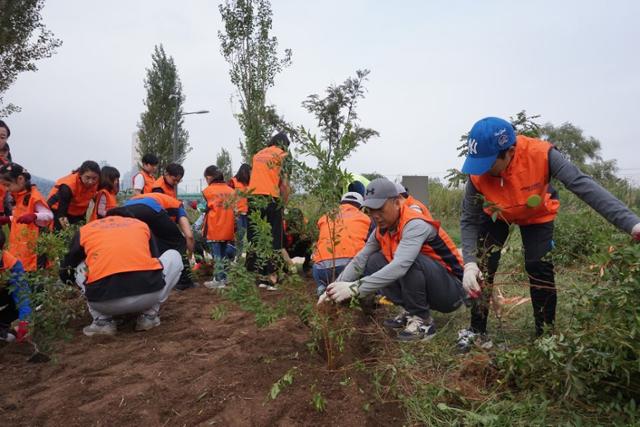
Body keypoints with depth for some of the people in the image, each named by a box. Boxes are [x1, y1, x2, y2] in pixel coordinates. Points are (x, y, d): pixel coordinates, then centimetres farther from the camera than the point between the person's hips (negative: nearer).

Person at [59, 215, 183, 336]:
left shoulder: (84, 230, 24)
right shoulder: (141, 225, 26)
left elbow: (66, 272, 35)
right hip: (148, 294, -1)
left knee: (79, 269, 33)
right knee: (174, 257, 29)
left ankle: (102, 320, 16)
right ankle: (149, 315, 19)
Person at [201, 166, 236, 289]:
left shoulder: (208, 191, -3)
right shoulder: (230, 190, 8)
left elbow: (206, 210, 1)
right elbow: (235, 210, 10)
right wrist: (235, 228, 17)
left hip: (214, 230, -4)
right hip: (228, 230, 4)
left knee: (217, 255, 3)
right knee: (225, 255, 14)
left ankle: (218, 280, 4)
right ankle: (223, 278, 18)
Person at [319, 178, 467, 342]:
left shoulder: (415, 225, -28)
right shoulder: (382, 229, -2)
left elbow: (400, 266, -42)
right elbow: (359, 261, -4)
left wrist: (355, 287, -44)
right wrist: (336, 287, -17)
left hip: (451, 291, -7)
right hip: (428, 290, 7)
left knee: (411, 261, -33)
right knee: (375, 263, -6)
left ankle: (422, 321, -14)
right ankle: (410, 311, 5)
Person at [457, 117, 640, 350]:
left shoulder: (540, 154, -38)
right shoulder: (477, 172, -32)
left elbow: (583, 185, -41)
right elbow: (469, 220, -25)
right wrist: (469, 263, -37)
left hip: (537, 214, -1)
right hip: (495, 214, 1)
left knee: (539, 267, -13)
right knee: (482, 265, -11)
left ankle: (546, 332, 8)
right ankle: (477, 330, 4)